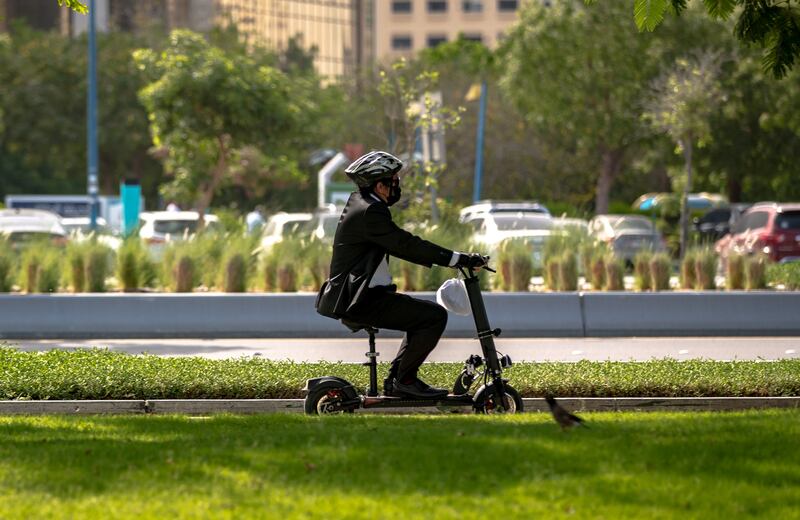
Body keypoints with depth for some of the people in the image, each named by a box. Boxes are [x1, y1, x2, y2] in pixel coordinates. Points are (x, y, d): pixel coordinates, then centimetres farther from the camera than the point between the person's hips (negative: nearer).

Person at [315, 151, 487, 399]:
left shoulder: (358, 202, 14)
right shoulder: (369, 212, -18)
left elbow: (398, 245, 23)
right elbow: (407, 244, -23)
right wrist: (459, 259, -22)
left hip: (353, 297, 11)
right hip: (361, 301, -11)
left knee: (423, 314, 23)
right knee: (435, 316, -14)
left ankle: (395, 381, 20)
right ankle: (405, 380, -7)